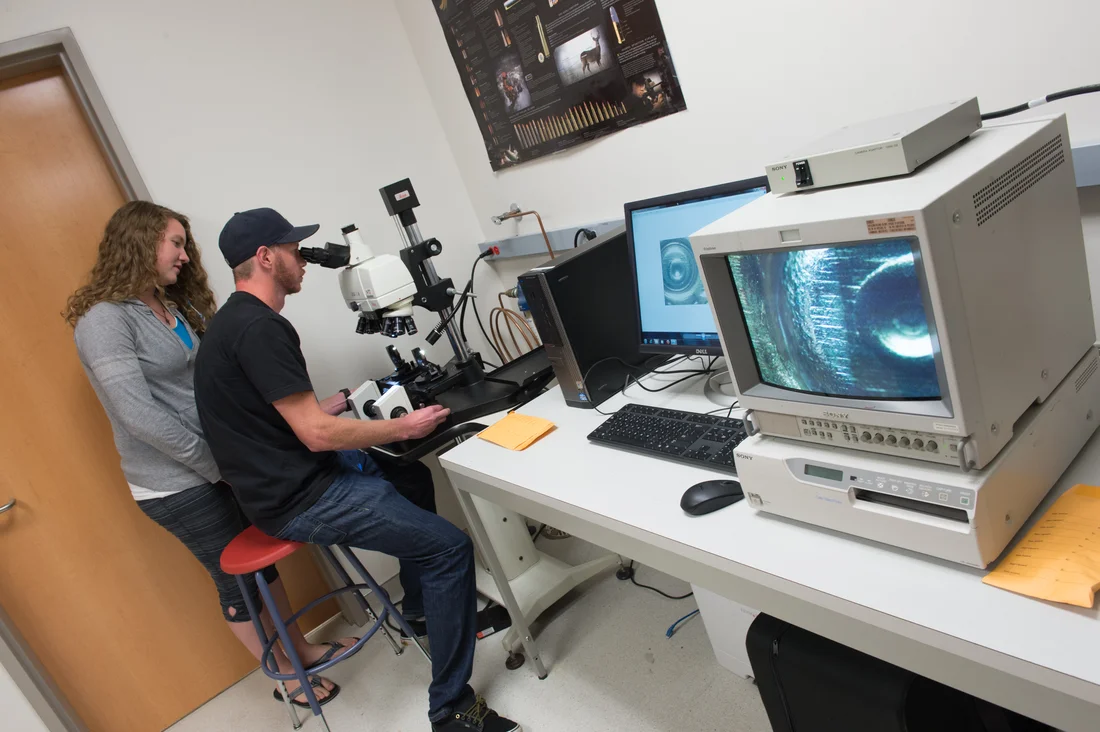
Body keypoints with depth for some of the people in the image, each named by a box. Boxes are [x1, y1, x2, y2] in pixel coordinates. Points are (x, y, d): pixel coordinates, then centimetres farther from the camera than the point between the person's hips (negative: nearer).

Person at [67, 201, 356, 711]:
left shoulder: (179, 307, 9)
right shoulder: (104, 320, -16)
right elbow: (138, 413, -23)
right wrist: (216, 464, -19)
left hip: (223, 464, 7)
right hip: (177, 485, -7)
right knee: (238, 582, 9)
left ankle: (303, 648, 39)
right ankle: (287, 677, 29)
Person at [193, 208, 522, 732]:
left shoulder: (236, 321, 12)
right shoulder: (260, 328, -22)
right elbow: (317, 433, -24)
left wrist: (344, 400, 19)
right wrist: (404, 428, -13)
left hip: (295, 474, 11)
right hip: (298, 500, -11)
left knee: (412, 479, 27)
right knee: (449, 547, -15)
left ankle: (420, 605, 43)